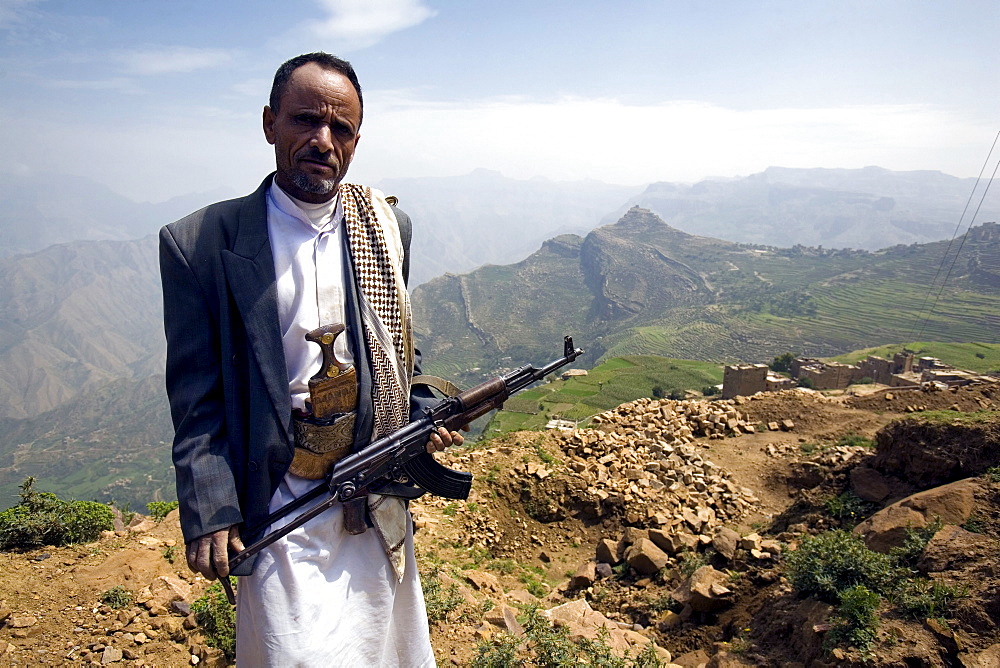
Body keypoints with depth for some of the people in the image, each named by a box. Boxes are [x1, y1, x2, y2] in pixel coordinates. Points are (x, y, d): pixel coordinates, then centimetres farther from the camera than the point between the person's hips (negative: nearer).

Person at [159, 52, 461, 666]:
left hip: (379, 507, 4)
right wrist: (210, 513, -13)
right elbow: (197, 399, -6)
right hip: (281, 512, -3)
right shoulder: (201, 244, -8)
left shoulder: (388, 228, 4)